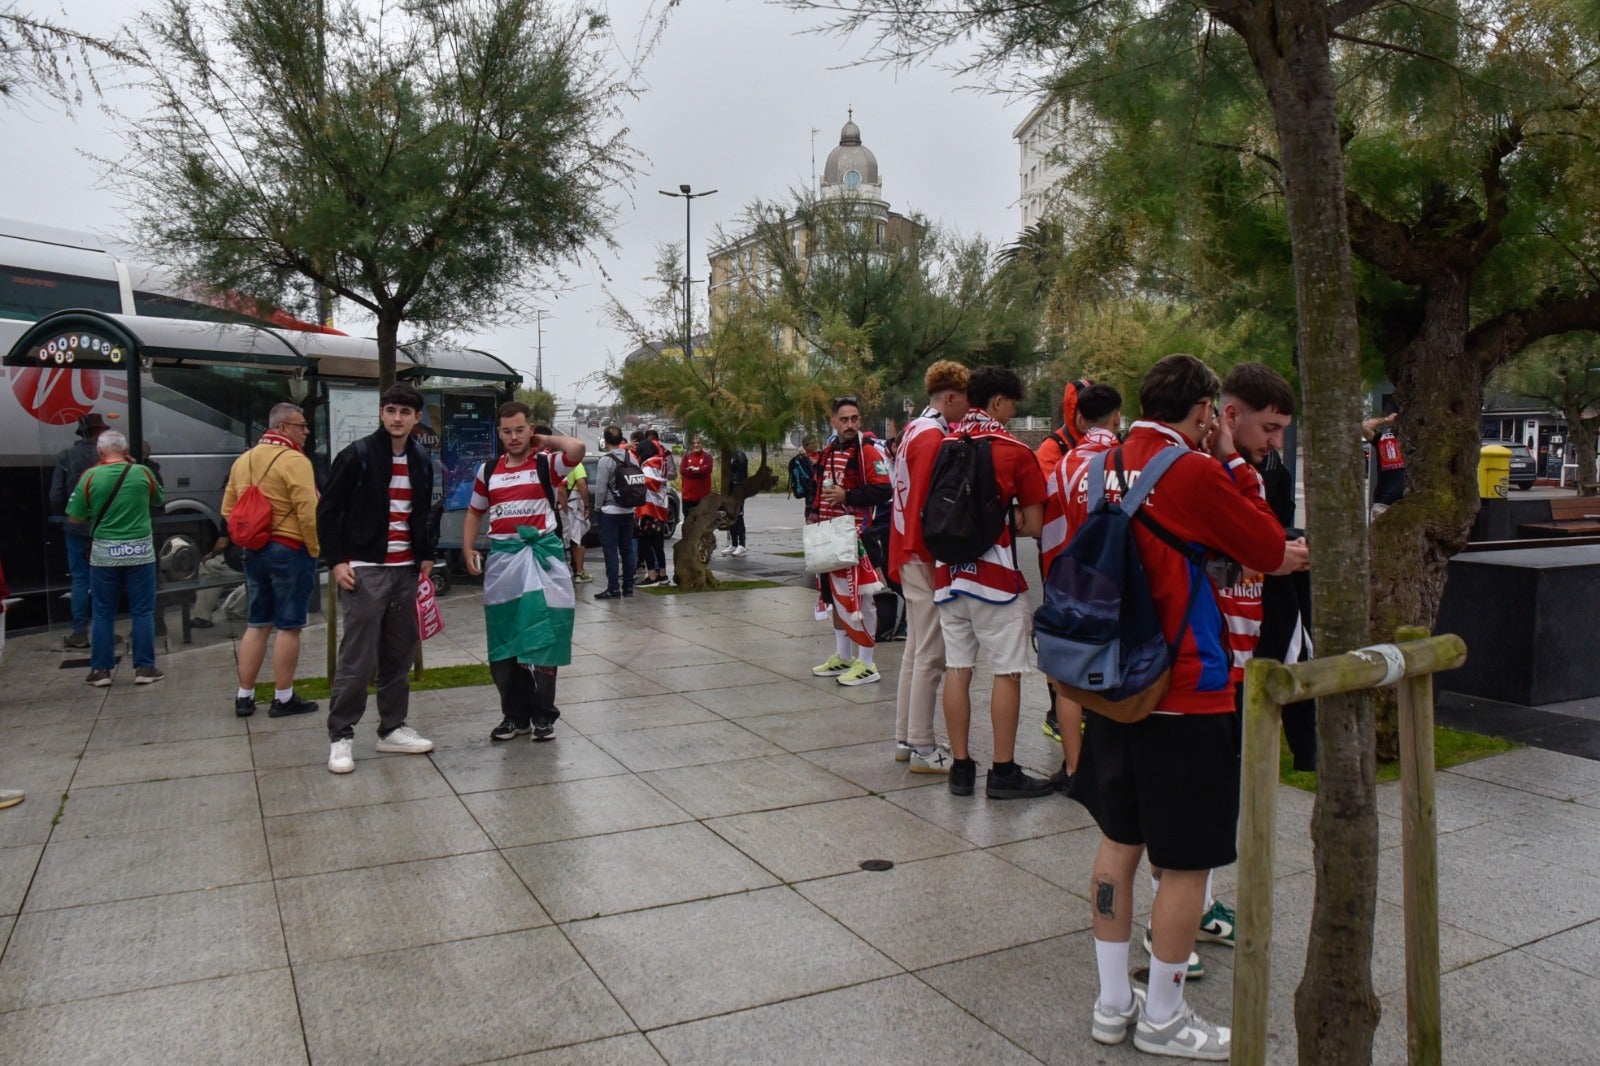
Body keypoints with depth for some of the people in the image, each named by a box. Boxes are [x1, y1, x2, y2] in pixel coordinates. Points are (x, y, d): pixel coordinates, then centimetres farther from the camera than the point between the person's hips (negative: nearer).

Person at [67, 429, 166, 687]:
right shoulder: (142, 473, -4)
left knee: (103, 613, 10)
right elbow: (159, 500, 15)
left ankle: (101, 670, 14)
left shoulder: (90, 476, -6)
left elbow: (75, 517, -3)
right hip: (140, 550, 0)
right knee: (143, 611, 7)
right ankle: (144, 668, 8)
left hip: (103, 552, 0)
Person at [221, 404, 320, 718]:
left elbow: (228, 509, 16)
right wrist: (314, 550, -8)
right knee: (288, 627, 1)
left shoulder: (243, 460, 12)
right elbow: (308, 513, -20)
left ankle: (244, 696, 19)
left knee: (256, 625, 14)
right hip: (290, 551, -8)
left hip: (254, 551, 8)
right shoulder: (294, 461, -14)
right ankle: (283, 698, 7)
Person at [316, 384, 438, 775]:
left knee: (400, 655, 11)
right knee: (358, 658, -5)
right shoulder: (356, 455, -7)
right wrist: (337, 561, -11)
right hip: (364, 570, -6)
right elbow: (328, 511, -5)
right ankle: (340, 736, 6)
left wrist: (426, 556, 12)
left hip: (405, 570, 6)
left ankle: (392, 728, 23)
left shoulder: (422, 460, 10)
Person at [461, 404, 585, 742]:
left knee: (542, 638, 0)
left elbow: (577, 449, -24)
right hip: (502, 559, 4)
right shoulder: (488, 471, 11)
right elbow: (475, 513, 20)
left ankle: (543, 716, 11)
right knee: (504, 640, 9)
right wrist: (468, 550, 7)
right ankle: (514, 715, 21)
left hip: (541, 557, -4)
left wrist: (544, 440, -7)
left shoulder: (546, 464, -3)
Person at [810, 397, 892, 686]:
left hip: (856, 535, -9)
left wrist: (847, 496, -23)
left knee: (859, 597, -6)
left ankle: (866, 664, 3)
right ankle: (842, 657, 29)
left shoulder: (869, 451, -10)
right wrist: (814, 513, 13)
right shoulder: (828, 452, 15)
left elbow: (883, 491, -19)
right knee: (835, 595, 16)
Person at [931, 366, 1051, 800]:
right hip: (996, 576, -5)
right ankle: (1003, 772, 8)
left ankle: (960, 766, 16)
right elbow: (1034, 526, -5)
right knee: (1007, 672, 3)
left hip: (948, 573, 5)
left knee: (957, 670, 9)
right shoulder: (1015, 451, -7)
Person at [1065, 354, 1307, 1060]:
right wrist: (1233, 462, 1)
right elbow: (1272, 550, -5)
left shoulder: (1096, 472, 5)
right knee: (1186, 864, 8)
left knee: (1119, 842, 18)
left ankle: (1112, 1003, 29)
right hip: (1187, 698, -7)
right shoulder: (1194, 473, -17)